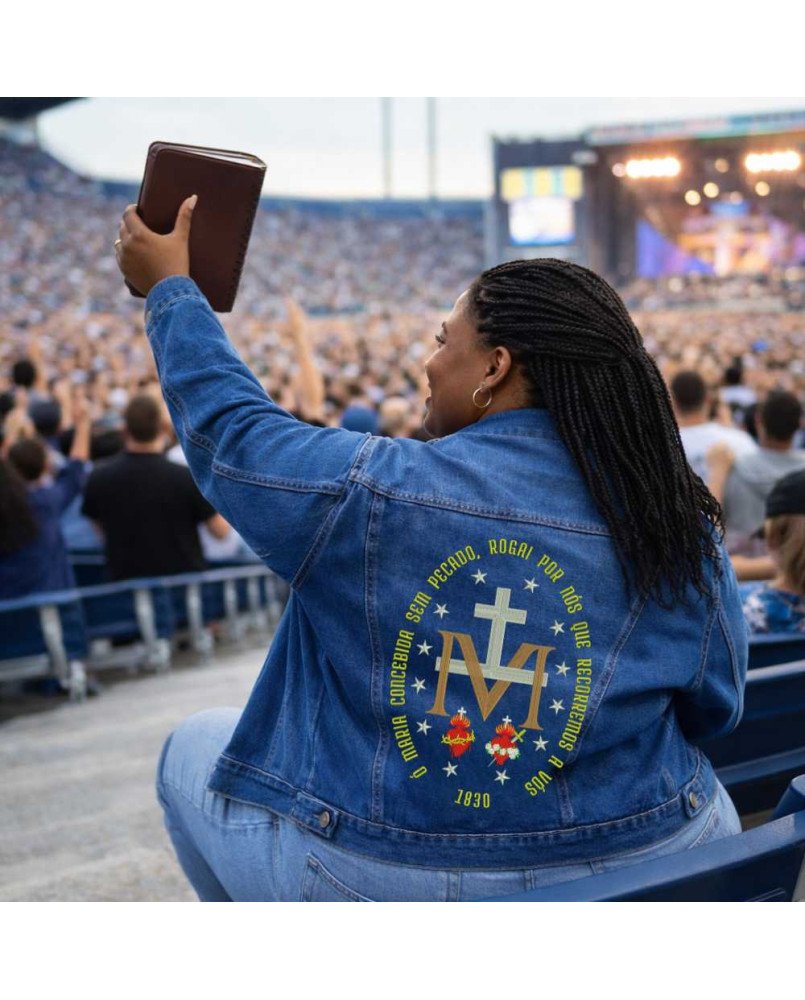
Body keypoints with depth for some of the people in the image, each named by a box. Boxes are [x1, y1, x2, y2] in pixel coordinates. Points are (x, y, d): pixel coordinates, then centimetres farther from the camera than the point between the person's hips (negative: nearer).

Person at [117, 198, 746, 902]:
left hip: (369, 882, -2)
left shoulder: (363, 492, -17)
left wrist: (170, 287, 17)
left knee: (195, 749, 26)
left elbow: (226, 423, 0)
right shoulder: (686, 534, -10)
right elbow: (713, 712, 2)